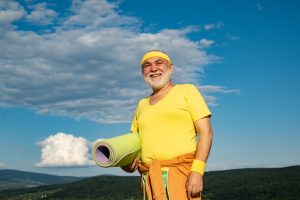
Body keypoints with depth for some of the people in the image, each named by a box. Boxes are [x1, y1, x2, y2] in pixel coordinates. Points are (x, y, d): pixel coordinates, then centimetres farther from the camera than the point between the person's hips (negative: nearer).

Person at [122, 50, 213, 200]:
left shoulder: (187, 91, 6)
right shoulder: (142, 104, 21)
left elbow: (205, 132, -2)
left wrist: (197, 171, -15)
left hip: (180, 173, -5)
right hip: (150, 179, 5)